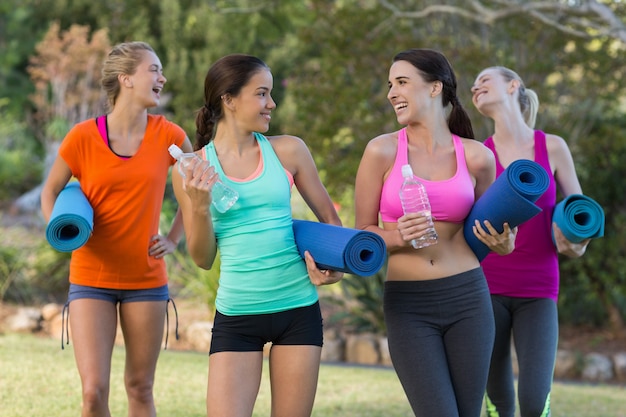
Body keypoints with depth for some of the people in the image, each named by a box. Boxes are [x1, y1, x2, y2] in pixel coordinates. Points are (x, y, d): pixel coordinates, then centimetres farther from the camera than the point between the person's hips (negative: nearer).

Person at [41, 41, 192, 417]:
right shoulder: (83, 137, -9)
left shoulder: (168, 136, -4)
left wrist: (174, 239, 3)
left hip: (146, 280, 2)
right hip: (92, 277, -2)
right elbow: (51, 192, 7)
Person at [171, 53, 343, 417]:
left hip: (298, 309, 2)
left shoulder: (288, 151, 2)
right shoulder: (194, 168, -1)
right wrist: (200, 206, -15)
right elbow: (203, 259, 2)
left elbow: (330, 219, 13)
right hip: (236, 317, -1)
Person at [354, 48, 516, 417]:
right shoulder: (382, 151, -3)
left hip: (468, 300, 2)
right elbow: (363, 232, 3)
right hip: (408, 306, -2)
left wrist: (504, 244, -5)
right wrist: (398, 237, -17)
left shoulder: (477, 156, 2)